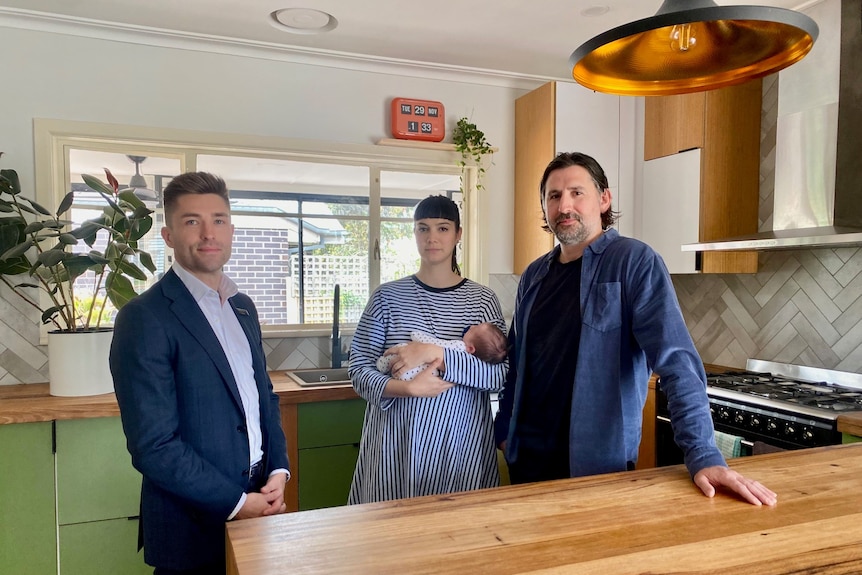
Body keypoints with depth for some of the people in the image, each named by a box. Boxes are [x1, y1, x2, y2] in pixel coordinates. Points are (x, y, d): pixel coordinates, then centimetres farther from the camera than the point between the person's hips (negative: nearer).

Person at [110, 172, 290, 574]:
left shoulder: (243, 307, 6)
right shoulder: (144, 318, -16)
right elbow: (153, 446, -19)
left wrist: (278, 470, -2)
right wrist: (236, 503, -15)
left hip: (258, 503, 6)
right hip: (192, 527, -6)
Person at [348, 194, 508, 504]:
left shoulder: (482, 300, 1)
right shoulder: (388, 296, 1)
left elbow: (500, 375, -8)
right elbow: (358, 368, -1)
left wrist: (435, 354, -19)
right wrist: (406, 388, -18)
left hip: (461, 445, 0)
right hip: (396, 445, 0)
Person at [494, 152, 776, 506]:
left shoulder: (634, 262, -11)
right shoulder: (534, 276, 5)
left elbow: (676, 360, -19)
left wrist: (703, 456, -25)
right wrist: (504, 430, 10)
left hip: (601, 463, -5)